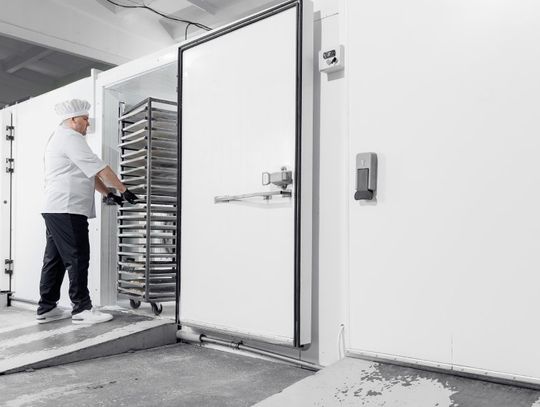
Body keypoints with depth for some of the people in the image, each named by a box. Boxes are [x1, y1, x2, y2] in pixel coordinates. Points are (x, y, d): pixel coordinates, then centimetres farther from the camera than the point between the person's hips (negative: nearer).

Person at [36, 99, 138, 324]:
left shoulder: (58, 138, 24)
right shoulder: (70, 138, -10)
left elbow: (88, 173, 22)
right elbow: (100, 169, -13)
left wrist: (107, 194, 17)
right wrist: (124, 191, -6)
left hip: (54, 210, 11)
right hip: (67, 209, -11)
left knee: (54, 259, 12)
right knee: (77, 258, -7)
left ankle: (46, 309, 18)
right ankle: (82, 309, -2)